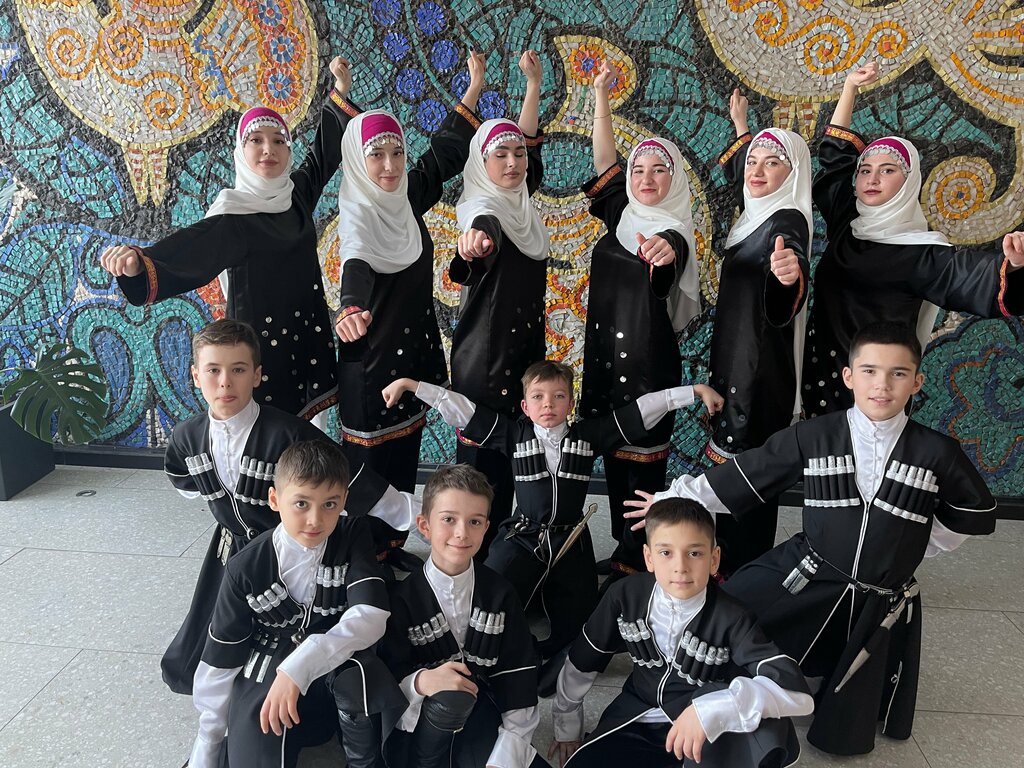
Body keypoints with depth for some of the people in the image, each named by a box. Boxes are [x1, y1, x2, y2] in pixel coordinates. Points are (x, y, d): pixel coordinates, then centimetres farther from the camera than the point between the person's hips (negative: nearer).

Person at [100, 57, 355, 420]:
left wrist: (339, 93, 23)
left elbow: (323, 154, 23)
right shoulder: (233, 216, -13)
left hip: (308, 339, 6)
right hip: (262, 345, -6)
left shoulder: (296, 195, 6)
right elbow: (188, 249, -28)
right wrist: (140, 262, -48)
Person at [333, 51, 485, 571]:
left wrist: (473, 91, 22)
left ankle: (393, 546, 35)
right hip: (371, 358, -7)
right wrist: (351, 310, -60)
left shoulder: (407, 199, 4)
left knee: (404, 461, 18)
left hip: (415, 352, 7)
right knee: (368, 465, 5)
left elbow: (442, 157, 18)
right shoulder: (358, 216, -17)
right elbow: (357, 265, -38)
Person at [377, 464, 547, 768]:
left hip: (478, 718, 2)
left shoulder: (499, 594, -1)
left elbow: (518, 676, -4)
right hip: (418, 726, -2)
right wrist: (420, 682, -33)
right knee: (451, 696, -33)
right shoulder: (403, 597, -10)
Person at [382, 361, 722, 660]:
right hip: (521, 539, -1)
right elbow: (460, 408, -1)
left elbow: (642, 409, 2)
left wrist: (694, 391, 1)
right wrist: (410, 384, -5)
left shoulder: (589, 435, 3)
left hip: (571, 543, 1)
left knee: (577, 627, 1)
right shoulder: (514, 434, 1)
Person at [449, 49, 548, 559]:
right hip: (485, 359, -8)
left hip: (525, 352, 8)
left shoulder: (522, 200, 9)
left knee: (510, 463, 15)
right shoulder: (483, 208, -13)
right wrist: (477, 238, -61)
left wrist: (533, 83, 23)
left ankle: (494, 558, 30)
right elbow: (484, 226, -39)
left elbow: (529, 139, 25)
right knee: (481, 464, -1)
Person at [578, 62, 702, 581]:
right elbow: (604, 161, 10)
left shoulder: (674, 231, -9)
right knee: (612, 455, 12)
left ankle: (636, 561, 13)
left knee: (642, 459, 0)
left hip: (648, 356, -6)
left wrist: (664, 251, -56)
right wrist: (600, 95, 7)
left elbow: (670, 255, -32)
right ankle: (623, 549, 26)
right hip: (602, 350, 7)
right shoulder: (622, 216, 9)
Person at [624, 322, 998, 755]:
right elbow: (742, 477, -4)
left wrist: (915, 549, 6)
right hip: (804, 581, 0)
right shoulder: (812, 437, -10)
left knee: (845, 735, 13)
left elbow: (977, 510, 9)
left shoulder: (937, 453, -9)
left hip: (881, 604, 1)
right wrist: (673, 501, -3)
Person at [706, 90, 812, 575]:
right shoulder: (756, 213, 10)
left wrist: (791, 273, -60)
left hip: (760, 366, -9)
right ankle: (731, 569, 25)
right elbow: (735, 173, 35)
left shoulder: (788, 221, -15)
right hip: (732, 359, 9)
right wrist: (740, 126, 45)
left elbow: (791, 280, -37)